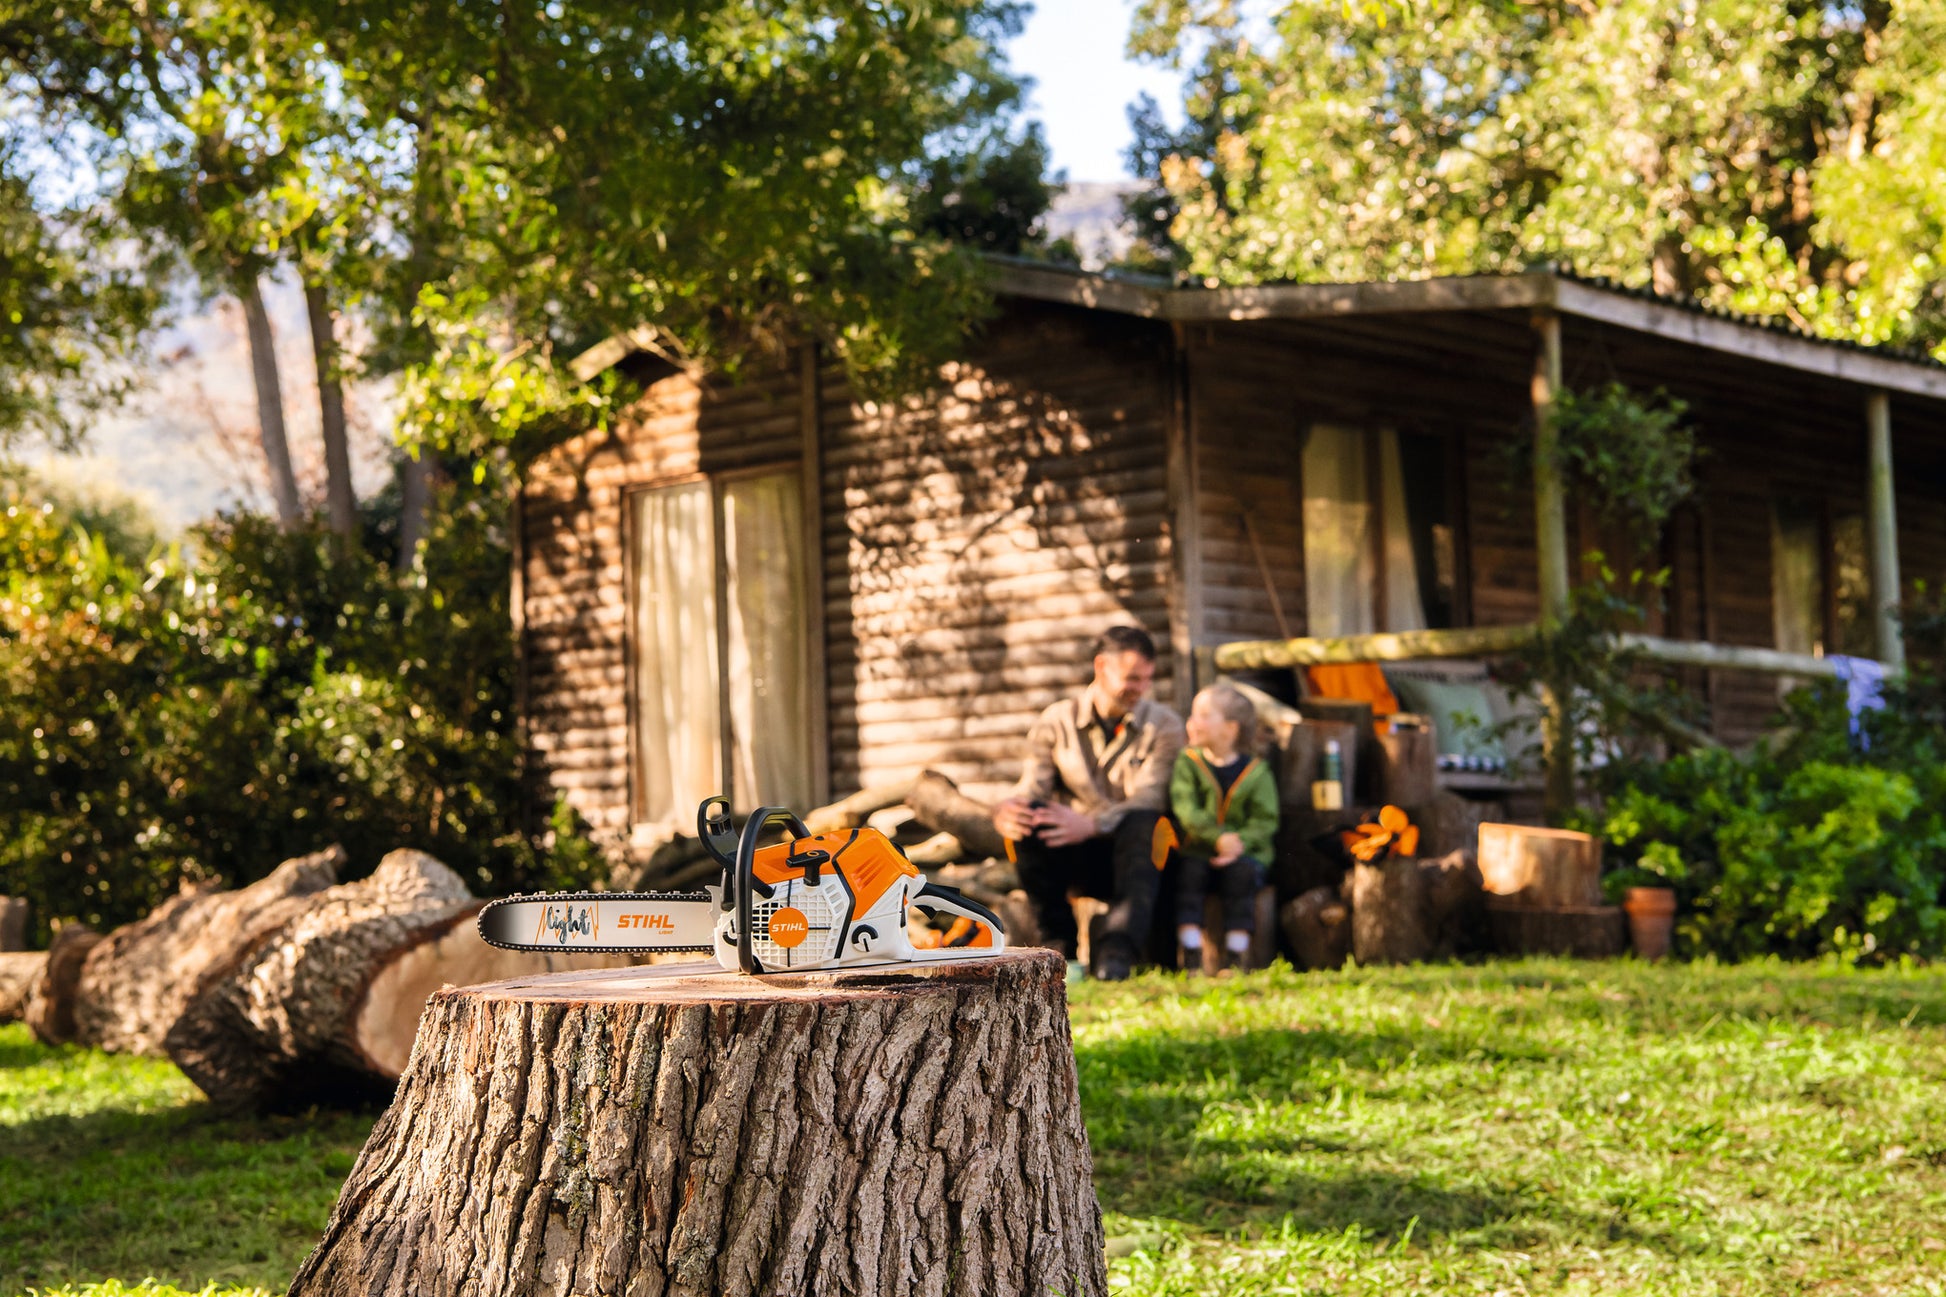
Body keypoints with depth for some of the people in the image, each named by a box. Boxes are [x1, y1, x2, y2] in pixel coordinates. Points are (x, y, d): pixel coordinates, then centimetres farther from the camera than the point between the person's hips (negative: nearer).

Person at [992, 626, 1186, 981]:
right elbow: (1031, 789, -6)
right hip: (1074, 859, 1)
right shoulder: (1057, 722, 7)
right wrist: (1004, 811, -32)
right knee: (1029, 816, -28)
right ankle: (1059, 944, -22)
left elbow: (1148, 801, -14)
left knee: (1142, 823, -34)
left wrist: (1091, 824, -33)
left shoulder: (1164, 726, 2)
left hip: (1133, 856, -1)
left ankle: (1117, 949, -44)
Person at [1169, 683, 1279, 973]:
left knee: (1241, 871, -30)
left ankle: (1236, 955, -26)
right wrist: (1219, 837, -23)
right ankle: (1190, 955, -29)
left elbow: (1265, 820, -2)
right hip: (1197, 849, 1)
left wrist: (1240, 843, -22)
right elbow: (1186, 810, -9)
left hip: (1243, 852, -1)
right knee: (1189, 869, -28)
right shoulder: (1187, 763, 5)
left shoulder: (1255, 772, 3)